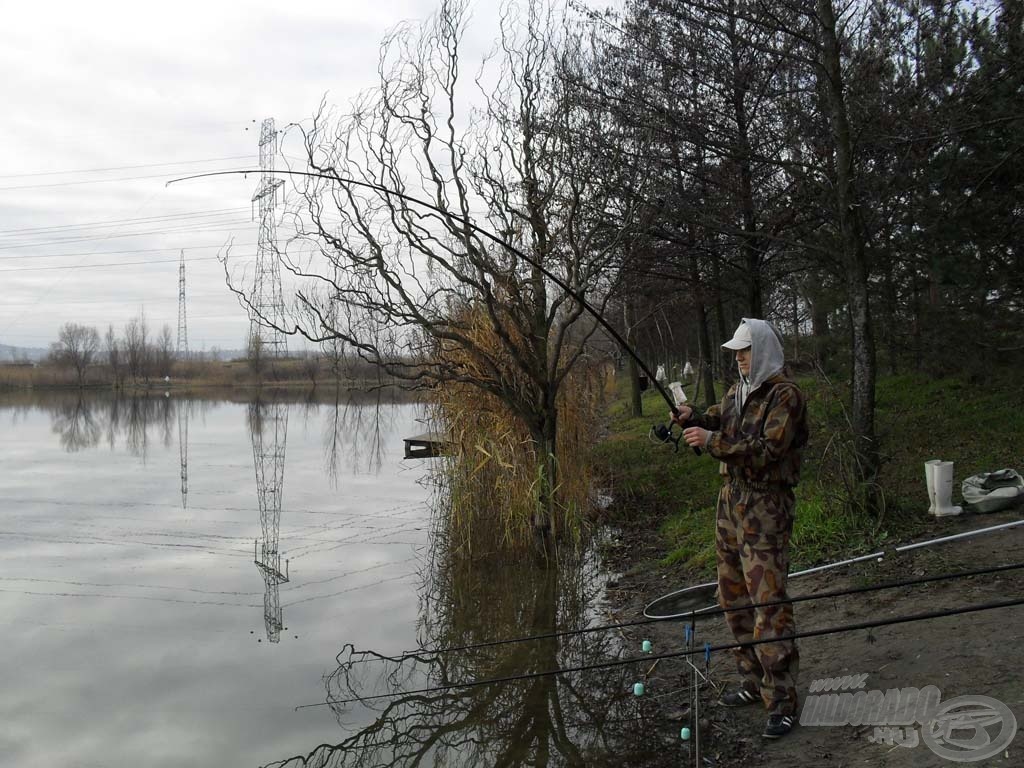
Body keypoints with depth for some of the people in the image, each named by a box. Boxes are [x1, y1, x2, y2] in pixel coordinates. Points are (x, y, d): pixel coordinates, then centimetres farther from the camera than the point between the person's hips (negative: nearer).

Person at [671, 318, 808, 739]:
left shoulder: (785, 394, -13)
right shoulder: (738, 390, 14)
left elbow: (767, 450, -21)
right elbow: (718, 422, 15)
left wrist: (711, 441, -22)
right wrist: (692, 418, -6)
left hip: (765, 506, -9)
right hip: (731, 499, 9)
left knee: (769, 602, -11)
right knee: (734, 597, 15)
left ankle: (782, 702, -7)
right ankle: (754, 681, 28)